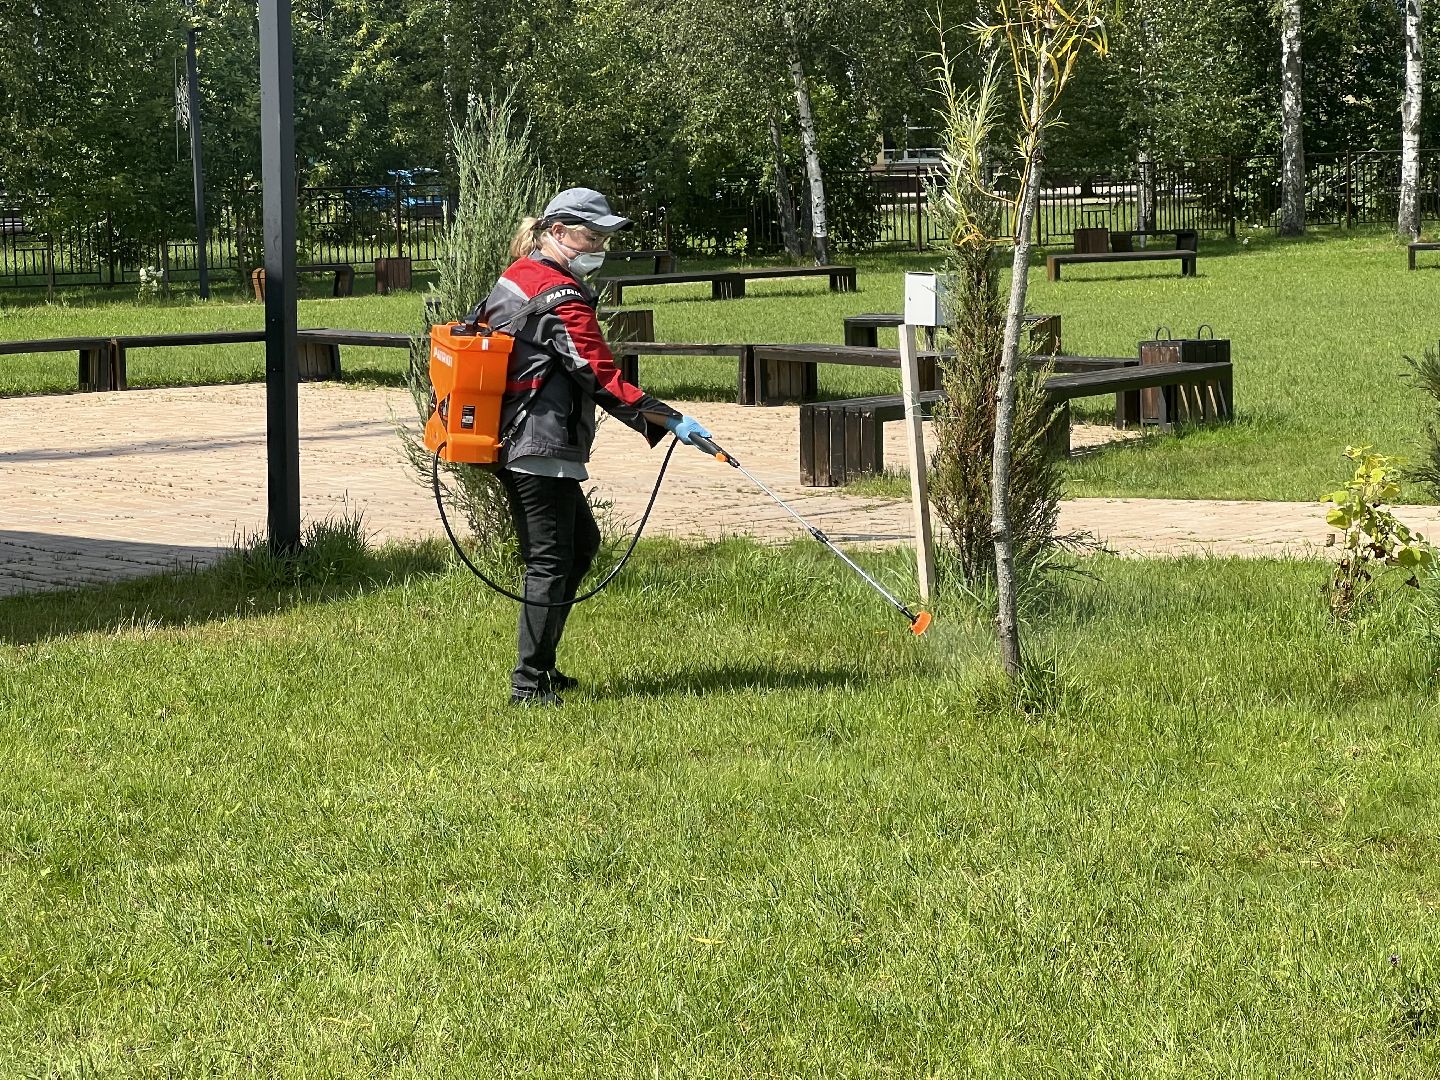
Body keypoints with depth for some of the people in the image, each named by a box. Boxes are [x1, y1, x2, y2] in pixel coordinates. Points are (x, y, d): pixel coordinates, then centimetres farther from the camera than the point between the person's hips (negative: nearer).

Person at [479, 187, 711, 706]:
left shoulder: (514, 277, 14)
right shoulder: (562, 297, -16)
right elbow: (601, 378, -21)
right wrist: (669, 420, -24)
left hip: (510, 442, 11)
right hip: (543, 446, -11)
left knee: (581, 541, 20)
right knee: (551, 560, -6)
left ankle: (540, 663, 22)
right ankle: (529, 682, -4)